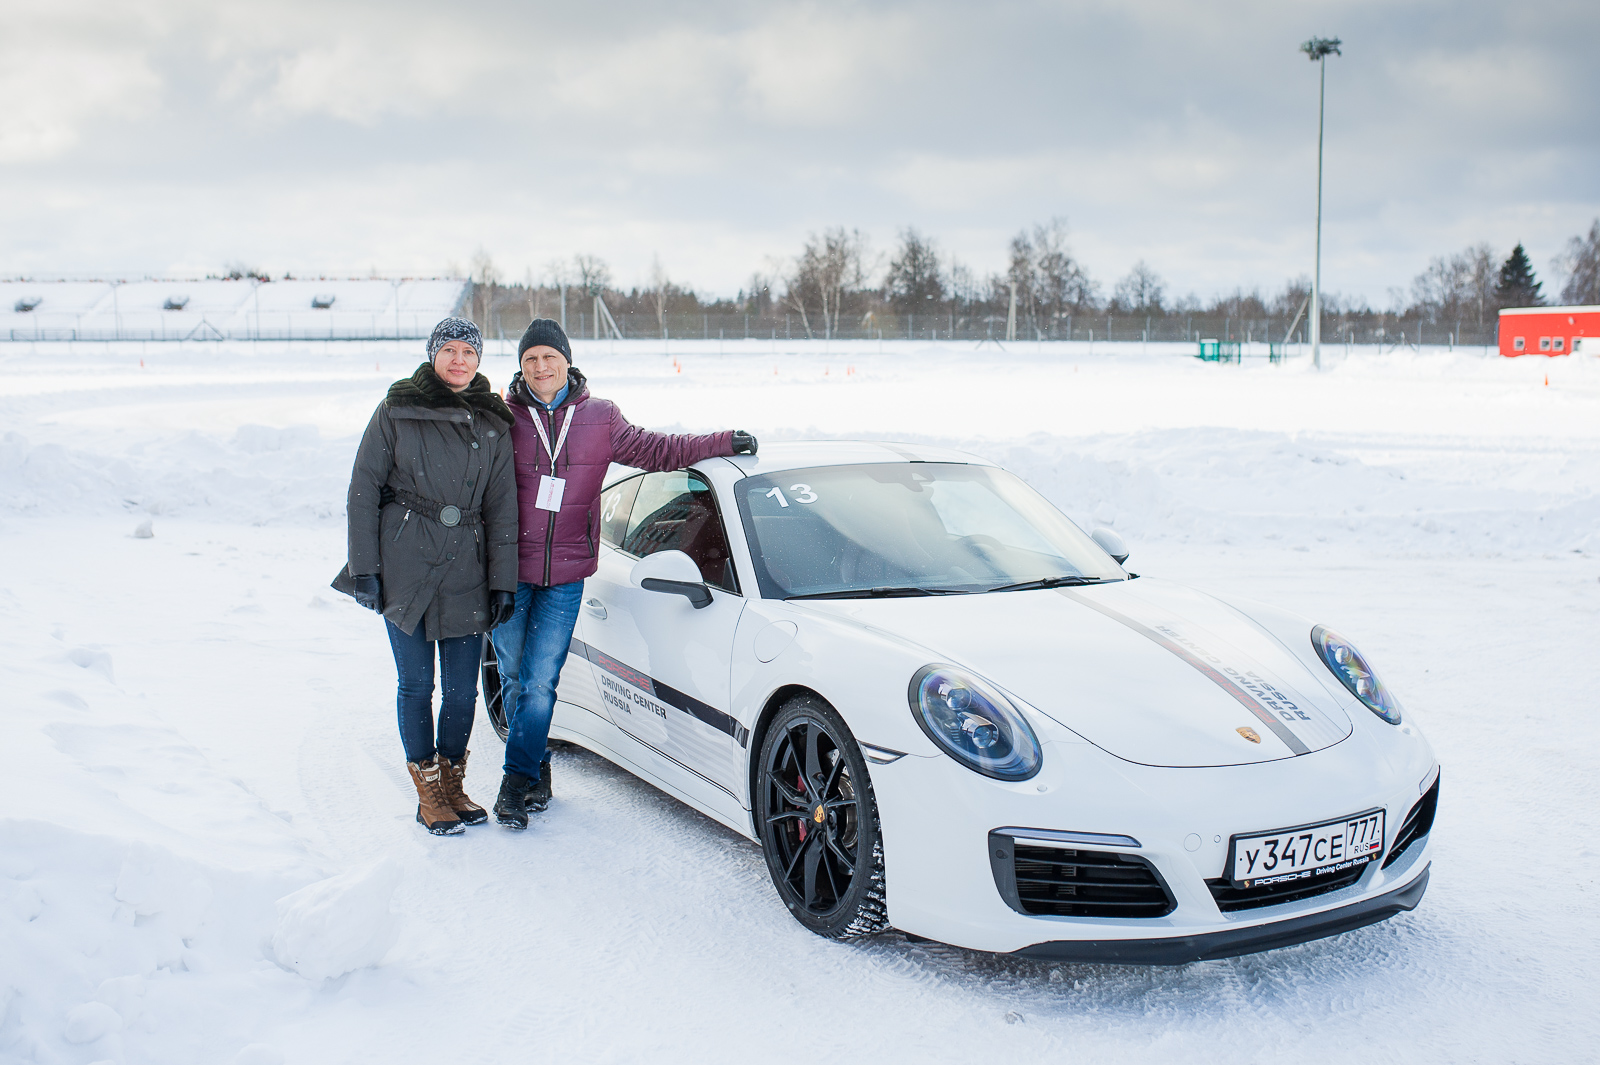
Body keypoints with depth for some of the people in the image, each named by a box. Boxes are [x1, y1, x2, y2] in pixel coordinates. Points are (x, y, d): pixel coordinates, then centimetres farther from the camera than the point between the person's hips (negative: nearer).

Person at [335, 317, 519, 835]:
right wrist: (363, 567, -4)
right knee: (416, 683, 3)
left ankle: (452, 782, 23)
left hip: (466, 568, 2)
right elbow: (363, 490, 2)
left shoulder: (493, 424, 8)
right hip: (404, 565, -2)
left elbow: (501, 507, 8)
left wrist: (502, 580, 3)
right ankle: (429, 793, 17)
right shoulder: (396, 411, 1)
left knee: (462, 689, 3)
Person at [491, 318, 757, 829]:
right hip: (510, 571, 0)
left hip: (566, 575, 0)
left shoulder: (599, 418, 5)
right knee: (515, 677, 8)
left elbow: (653, 449, 10)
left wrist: (721, 442, 3)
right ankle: (537, 768, 25)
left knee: (540, 681, -4)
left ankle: (517, 779, 7)